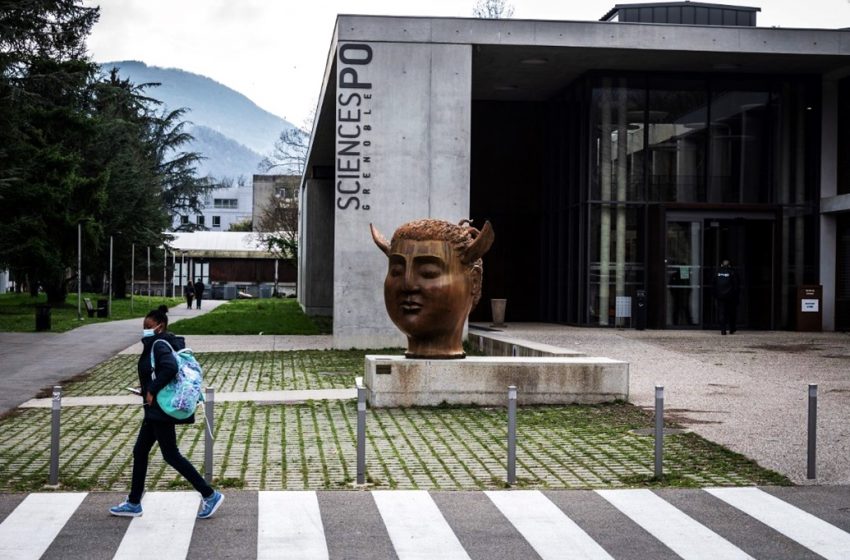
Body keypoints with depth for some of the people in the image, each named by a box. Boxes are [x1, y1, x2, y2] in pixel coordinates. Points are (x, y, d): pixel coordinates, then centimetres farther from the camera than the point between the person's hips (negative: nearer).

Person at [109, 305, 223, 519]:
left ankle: (210, 495, 1)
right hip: (155, 411, 11)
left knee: (171, 455, -5)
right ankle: (133, 503, 23)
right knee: (140, 452, 14)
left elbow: (170, 367, -34)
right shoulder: (156, 344, 13)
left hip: (161, 410, -11)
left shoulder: (159, 345, -17)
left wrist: (152, 391, -24)